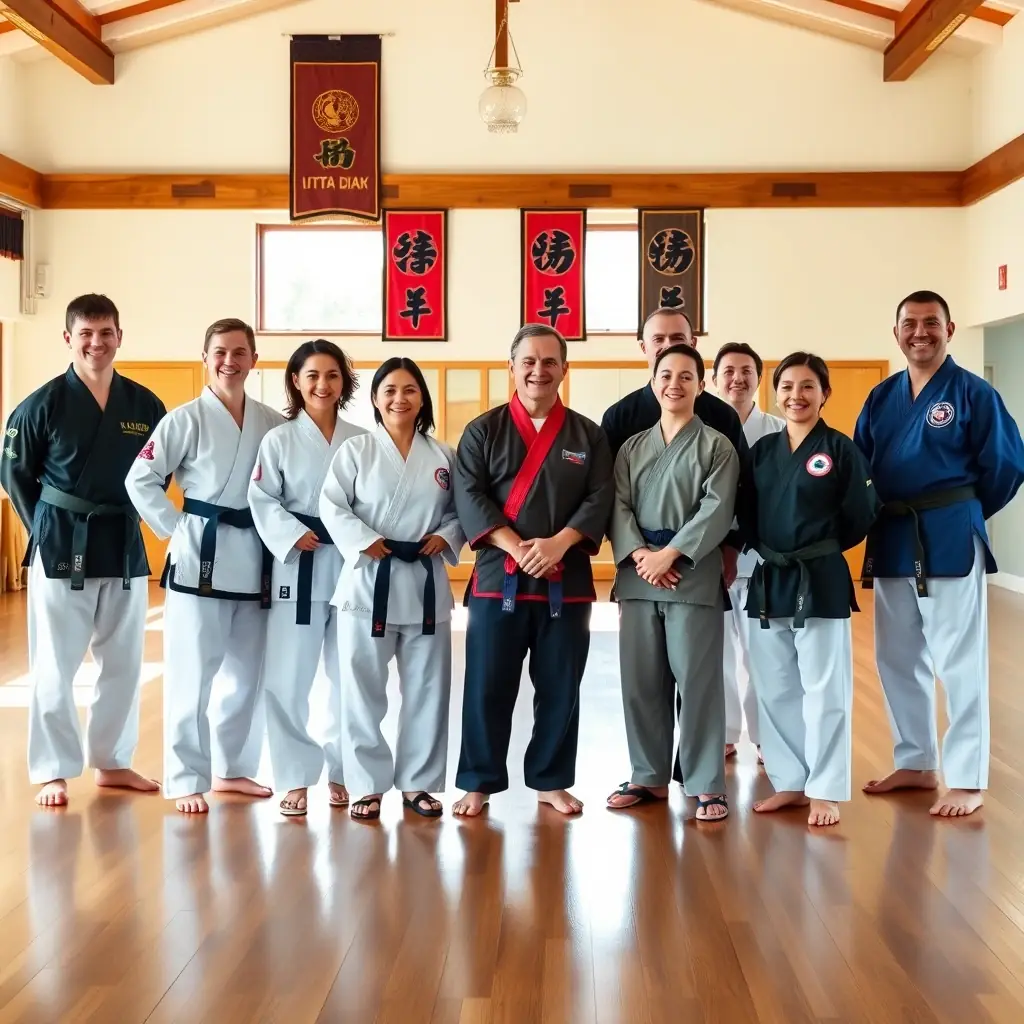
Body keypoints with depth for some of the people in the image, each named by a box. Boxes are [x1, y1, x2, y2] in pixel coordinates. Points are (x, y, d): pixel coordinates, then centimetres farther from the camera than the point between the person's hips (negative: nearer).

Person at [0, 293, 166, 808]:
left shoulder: (145, 405, 1)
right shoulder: (43, 404, -7)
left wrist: (128, 514, 4)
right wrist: (45, 528, 1)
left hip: (125, 547, 4)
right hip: (61, 547, -4)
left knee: (123, 662, 12)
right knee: (54, 665, 1)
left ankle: (111, 762, 27)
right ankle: (53, 771, 14)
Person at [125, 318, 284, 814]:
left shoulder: (272, 422, 6)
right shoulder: (186, 419, -6)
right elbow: (140, 479, -6)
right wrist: (176, 527, -10)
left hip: (255, 555, 5)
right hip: (201, 552, -5)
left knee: (248, 670, 13)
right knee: (193, 671, -3)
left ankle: (231, 768, 27)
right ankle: (186, 779, 7)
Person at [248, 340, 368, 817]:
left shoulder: (363, 440, 6)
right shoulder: (279, 440, 1)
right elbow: (261, 501, -3)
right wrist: (292, 535, -16)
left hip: (352, 565, 2)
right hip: (297, 567, -2)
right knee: (287, 678, -3)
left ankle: (342, 772, 24)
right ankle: (296, 777, 10)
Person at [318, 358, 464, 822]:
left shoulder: (443, 456, 7)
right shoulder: (356, 450, -1)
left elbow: (463, 509, 11)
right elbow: (332, 506, -5)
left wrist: (446, 538, -7)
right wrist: (364, 543, -15)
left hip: (425, 582, 3)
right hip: (368, 580, -2)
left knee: (427, 688, 8)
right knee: (364, 688, 2)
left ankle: (417, 782, 22)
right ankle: (369, 785, 14)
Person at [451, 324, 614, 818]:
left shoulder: (588, 435, 8)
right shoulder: (483, 430, 4)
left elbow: (599, 500, 0)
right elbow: (469, 497, -6)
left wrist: (558, 544, -16)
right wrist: (516, 548, -18)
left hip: (567, 579, 1)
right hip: (498, 575, -1)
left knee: (560, 688, 7)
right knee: (488, 686, 1)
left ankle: (550, 781, 21)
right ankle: (479, 781, 14)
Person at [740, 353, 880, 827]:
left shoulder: (840, 449, -6)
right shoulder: (762, 449, 8)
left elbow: (860, 517, -7)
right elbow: (746, 514, 10)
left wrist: (818, 547, 0)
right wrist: (767, 547, -2)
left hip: (821, 581, -5)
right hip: (769, 580, 5)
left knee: (824, 690, 0)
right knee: (774, 690, 11)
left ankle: (825, 791, 10)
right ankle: (790, 782, 24)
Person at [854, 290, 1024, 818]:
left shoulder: (974, 393, -6)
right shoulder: (881, 396, 9)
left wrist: (961, 513, 3)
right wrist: (881, 516, 2)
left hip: (950, 541, -6)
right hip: (890, 541, 6)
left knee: (959, 663, -2)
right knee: (898, 660, 13)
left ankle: (967, 780, 8)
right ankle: (916, 763, 28)